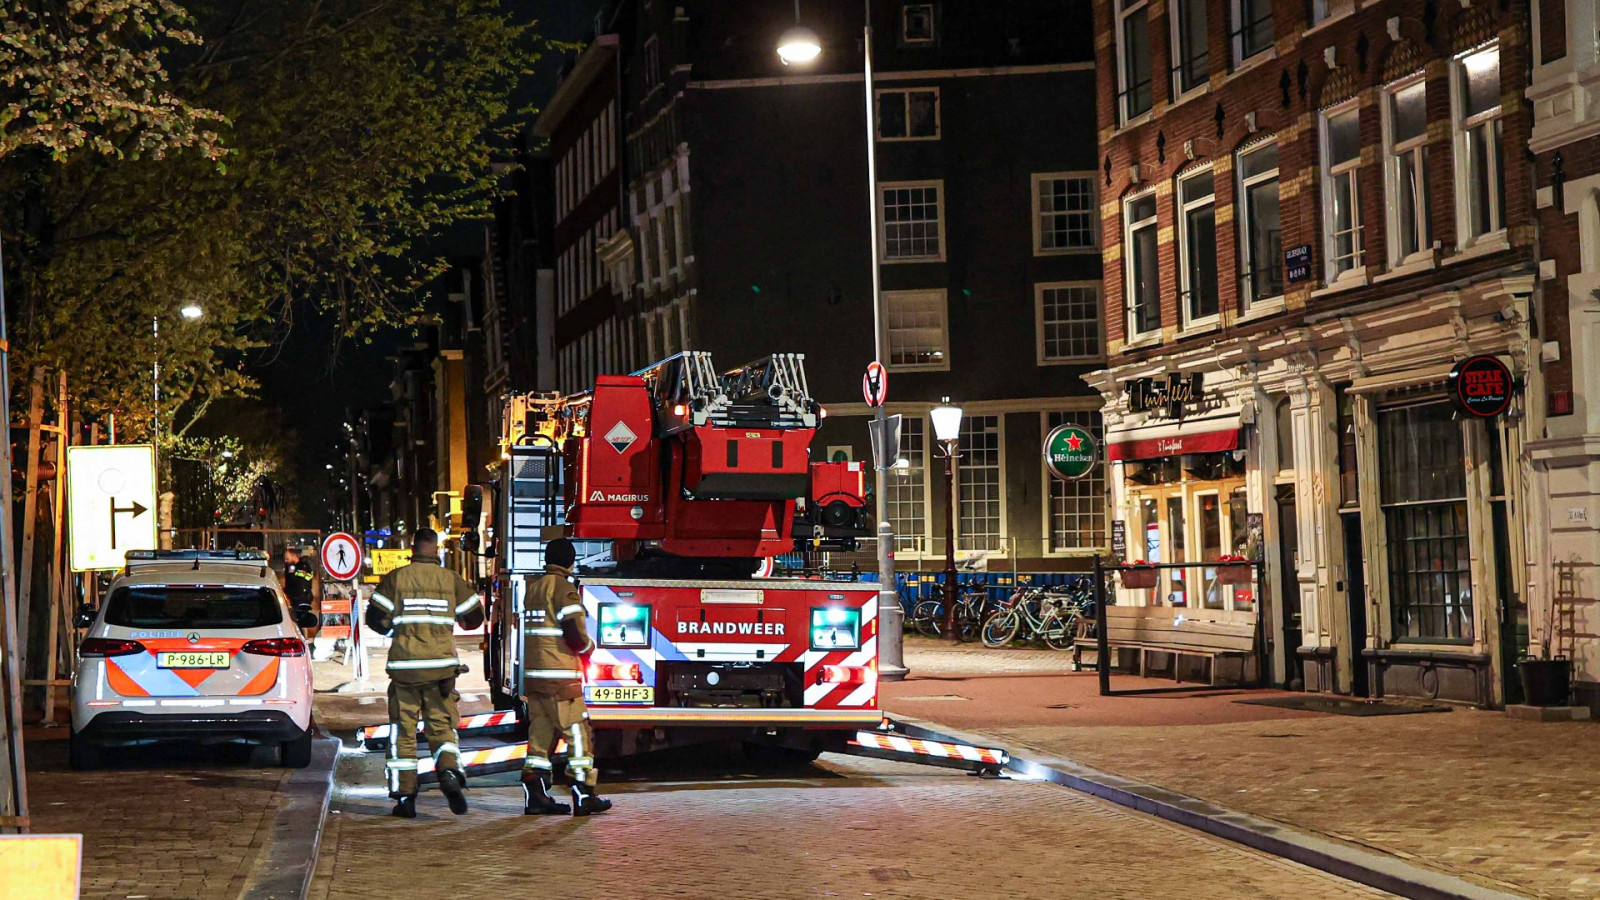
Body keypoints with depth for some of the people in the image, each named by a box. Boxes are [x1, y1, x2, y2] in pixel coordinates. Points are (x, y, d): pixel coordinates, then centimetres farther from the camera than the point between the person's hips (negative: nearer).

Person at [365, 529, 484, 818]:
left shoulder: (395, 579, 0)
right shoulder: (452, 580, 2)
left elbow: (375, 618, -1)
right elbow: (474, 618, 7)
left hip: (404, 664, 0)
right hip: (441, 665, 0)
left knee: (403, 732, 7)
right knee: (442, 727, 8)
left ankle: (404, 796, 5)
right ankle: (449, 773, -19)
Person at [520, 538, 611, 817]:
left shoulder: (534, 588, 15)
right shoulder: (565, 590, -11)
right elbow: (575, 634, -17)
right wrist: (588, 647, 4)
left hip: (533, 674, 8)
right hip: (559, 677, -8)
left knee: (541, 733, 9)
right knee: (577, 732, -3)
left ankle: (536, 797, 7)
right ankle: (584, 796, -5)